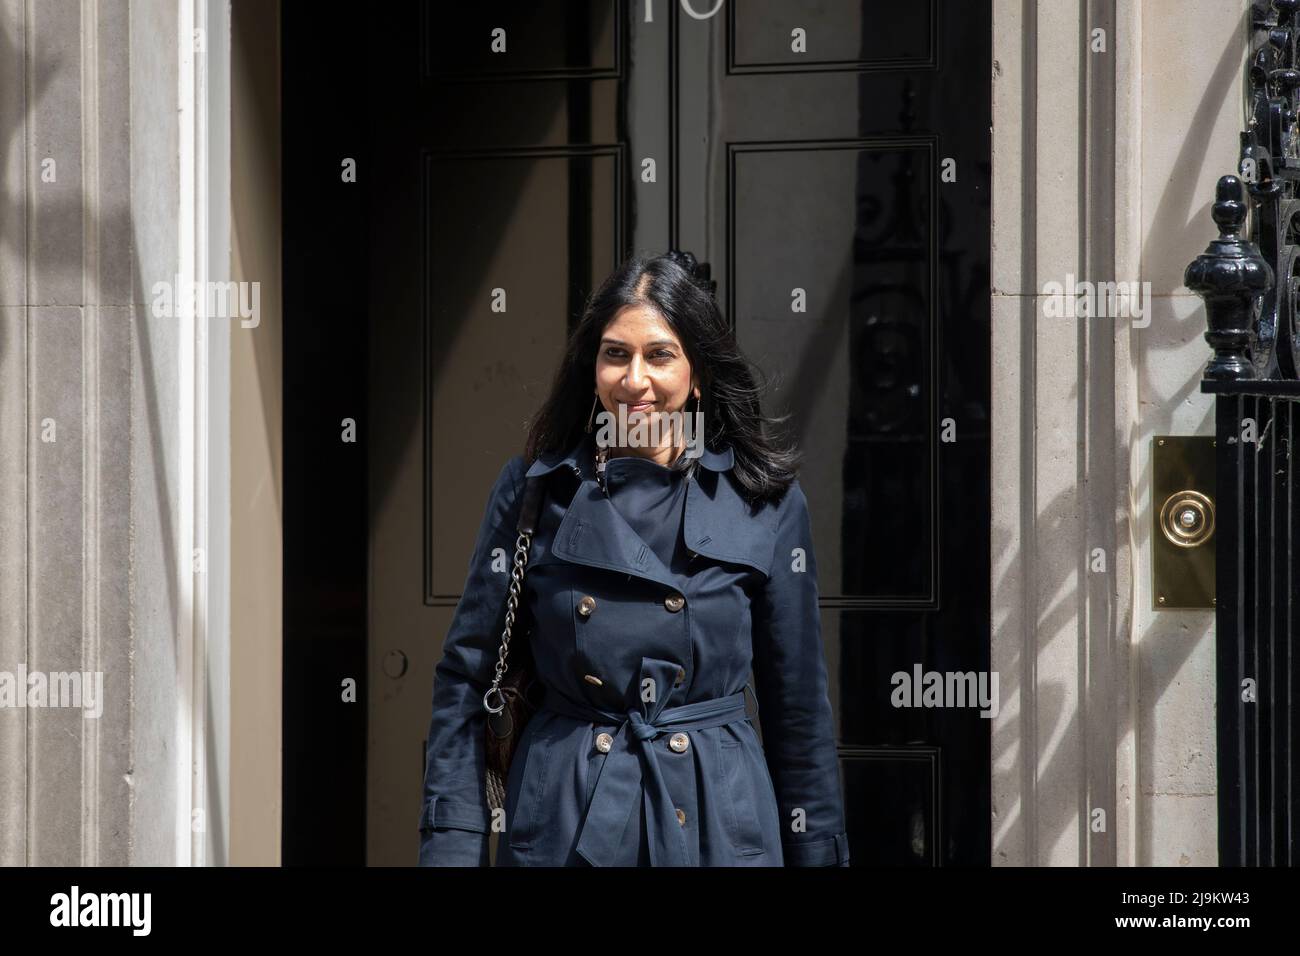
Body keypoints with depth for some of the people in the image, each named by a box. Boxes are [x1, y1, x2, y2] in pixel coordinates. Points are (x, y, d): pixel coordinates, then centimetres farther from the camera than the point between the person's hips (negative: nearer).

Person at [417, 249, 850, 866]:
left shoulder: (765, 500, 0)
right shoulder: (533, 487, 1)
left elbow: (798, 705, 6)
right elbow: (467, 678, 2)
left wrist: (818, 853, 6)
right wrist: (453, 848, -5)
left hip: (716, 827, 0)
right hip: (560, 828, 0)